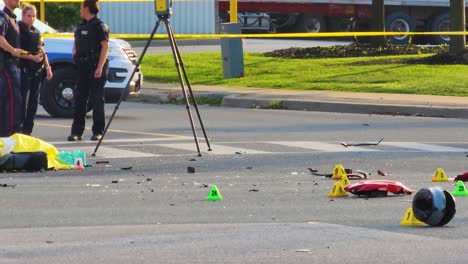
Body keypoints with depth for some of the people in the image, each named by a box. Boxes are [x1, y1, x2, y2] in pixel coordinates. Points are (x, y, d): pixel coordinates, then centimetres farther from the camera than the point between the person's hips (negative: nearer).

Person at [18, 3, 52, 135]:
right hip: (24, 69, -8)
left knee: (33, 102, 9)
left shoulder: (36, 32, 19)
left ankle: (28, 130, 14)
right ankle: (19, 129, -10)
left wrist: (48, 67, 16)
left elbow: (42, 51, 24)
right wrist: (32, 57, -19)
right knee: (23, 101, -11)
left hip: (37, 70, 8)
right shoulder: (19, 30, -7)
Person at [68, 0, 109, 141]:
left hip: (95, 67, -8)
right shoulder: (81, 26, 17)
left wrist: (100, 67, -22)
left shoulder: (99, 26, -8)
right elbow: (76, 44, 31)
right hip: (82, 66, 8)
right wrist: (75, 53, 10)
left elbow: (105, 46, -15)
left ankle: (98, 132, 1)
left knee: (97, 99, -4)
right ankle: (76, 132, 6)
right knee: (80, 99, 5)